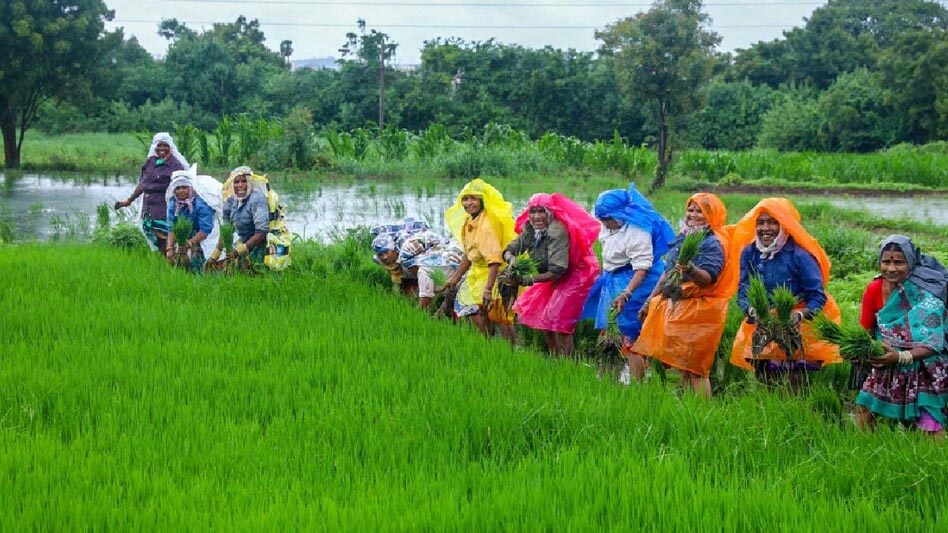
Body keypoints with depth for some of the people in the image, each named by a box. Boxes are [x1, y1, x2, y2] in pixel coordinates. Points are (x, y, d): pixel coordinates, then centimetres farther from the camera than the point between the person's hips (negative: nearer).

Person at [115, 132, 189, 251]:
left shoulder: (174, 164, -5)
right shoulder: (150, 162, 12)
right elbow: (142, 184, 19)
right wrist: (129, 200, 22)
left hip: (165, 205, -6)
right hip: (148, 205, 6)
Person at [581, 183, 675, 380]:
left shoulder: (637, 232, -24)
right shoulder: (609, 227, 3)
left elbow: (642, 268, -27)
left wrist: (625, 294, -34)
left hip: (635, 283, -9)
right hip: (614, 282, 9)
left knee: (630, 338, -9)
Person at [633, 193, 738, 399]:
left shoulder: (714, 243, -10)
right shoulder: (682, 238, 15)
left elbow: (708, 278, -23)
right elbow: (666, 273, 22)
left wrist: (690, 269, -43)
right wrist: (650, 301, 21)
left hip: (699, 311, -8)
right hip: (676, 307, 8)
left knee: (695, 367, -9)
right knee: (681, 365, 10)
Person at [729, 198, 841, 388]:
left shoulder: (800, 255, -16)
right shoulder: (749, 253, -3)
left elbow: (818, 297, -14)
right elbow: (743, 292, -2)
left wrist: (800, 315, -32)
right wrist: (752, 311, -23)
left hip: (798, 329, -4)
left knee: (795, 384, -4)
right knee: (764, 380, 10)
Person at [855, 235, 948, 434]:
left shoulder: (924, 295, -20)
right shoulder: (874, 289, -4)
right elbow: (866, 330, 6)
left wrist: (900, 357, -38)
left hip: (923, 368, -4)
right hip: (887, 371, 4)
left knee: (930, 432, -11)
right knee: (863, 412, -2)